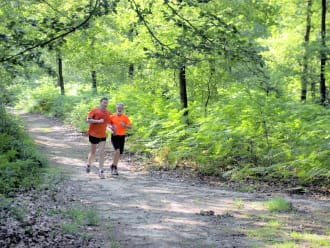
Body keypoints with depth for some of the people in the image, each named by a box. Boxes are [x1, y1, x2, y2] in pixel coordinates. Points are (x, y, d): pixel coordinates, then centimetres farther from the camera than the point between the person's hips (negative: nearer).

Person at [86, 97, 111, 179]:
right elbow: (88, 120, -16)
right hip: (93, 134, -3)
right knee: (93, 151, 12)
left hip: (103, 136, 3)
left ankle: (101, 171, -5)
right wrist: (98, 121, -23)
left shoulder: (108, 113, 3)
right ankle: (88, 164, 38)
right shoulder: (94, 111, -10)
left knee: (101, 153, -6)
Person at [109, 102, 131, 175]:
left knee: (120, 153, 6)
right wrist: (111, 128, -11)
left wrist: (124, 125, -17)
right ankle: (114, 167, -9)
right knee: (117, 151, -21)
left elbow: (130, 126, 2)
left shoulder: (125, 117, 2)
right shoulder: (112, 116, 0)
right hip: (114, 136, -3)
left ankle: (114, 166, 26)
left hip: (122, 136, 3)